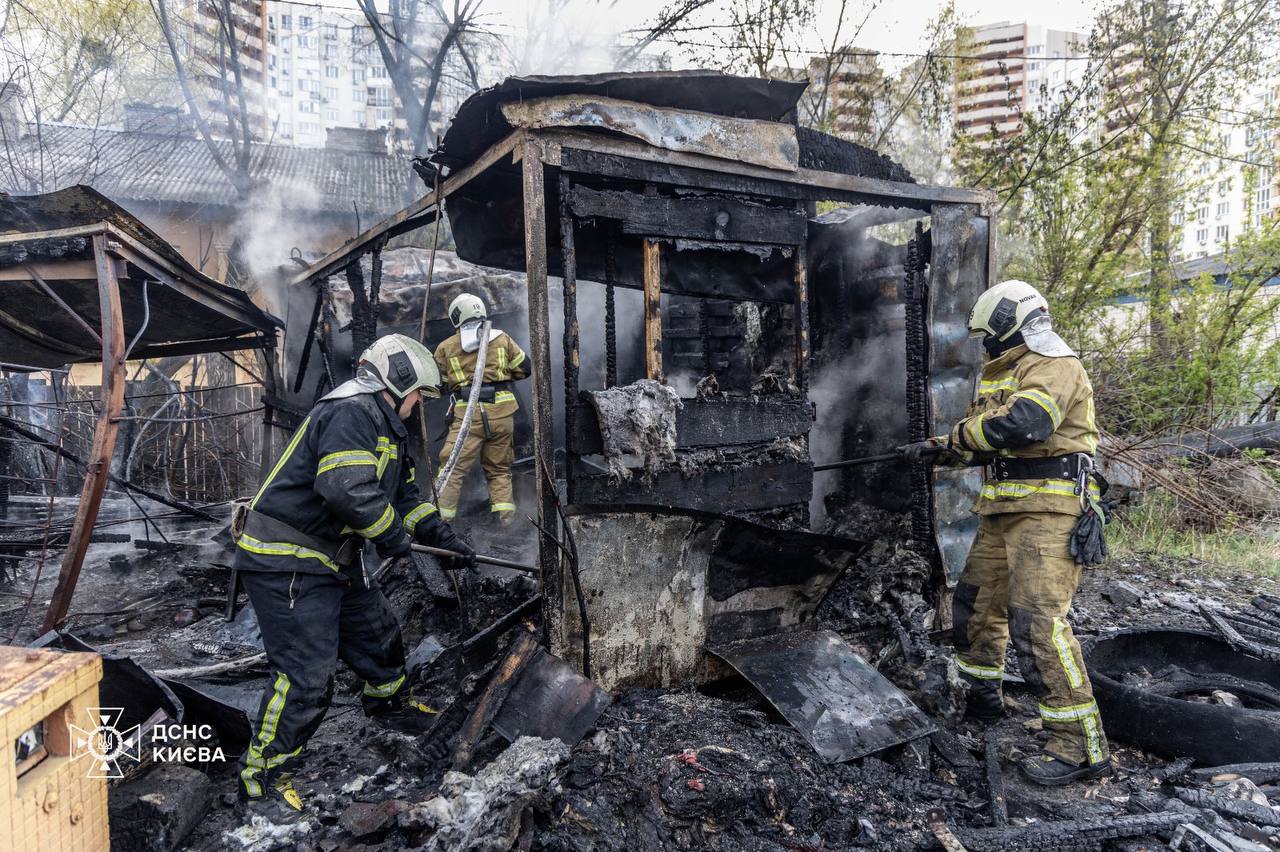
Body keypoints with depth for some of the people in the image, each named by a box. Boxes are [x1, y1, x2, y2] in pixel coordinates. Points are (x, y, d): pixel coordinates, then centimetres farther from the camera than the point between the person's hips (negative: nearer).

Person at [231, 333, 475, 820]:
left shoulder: (383, 425, 15)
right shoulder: (351, 412, -21)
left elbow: (403, 496, 21)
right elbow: (347, 489, -33)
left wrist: (443, 537, 14)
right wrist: (392, 534, -18)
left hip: (334, 559, 11)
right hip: (285, 564, -11)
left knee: (377, 633, 23)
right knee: (306, 673, -8)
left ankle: (388, 702, 49)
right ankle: (261, 777, 8)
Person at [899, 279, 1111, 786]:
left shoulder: (1053, 367, -13)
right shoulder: (1004, 374, 19)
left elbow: (1023, 424, -30)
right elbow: (985, 441, 25)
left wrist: (958, 434, -16)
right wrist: (936, 448, 15)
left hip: (1047, 511, -10)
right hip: (1004, 511, 10)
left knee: (1036, 621, -16)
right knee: (975, 604, 18)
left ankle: (1082, 748, -8)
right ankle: (980, 696, 38)